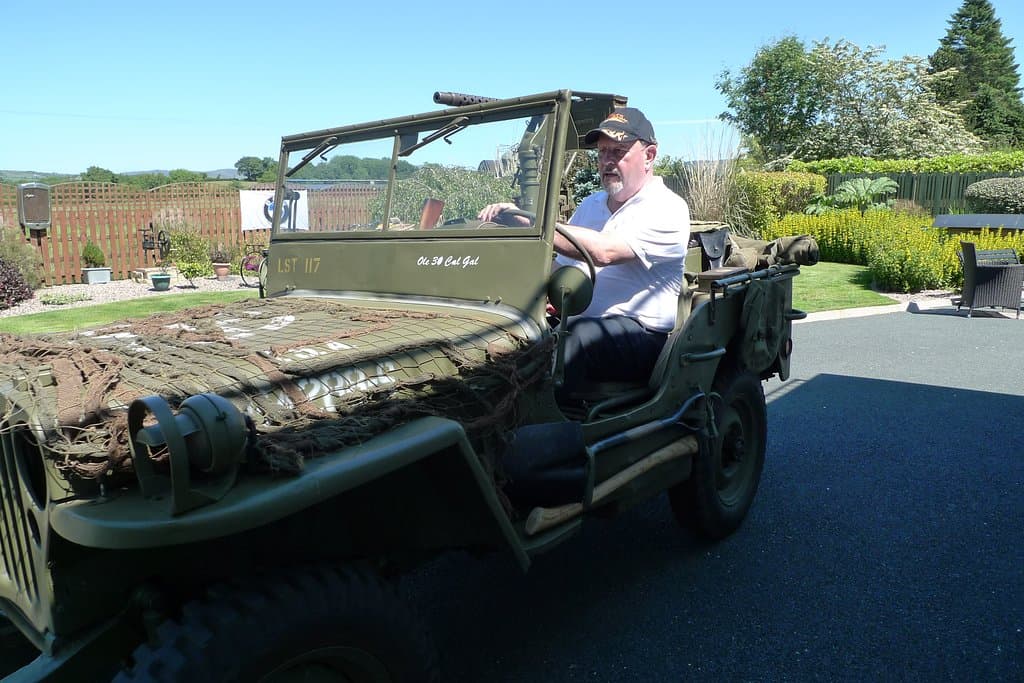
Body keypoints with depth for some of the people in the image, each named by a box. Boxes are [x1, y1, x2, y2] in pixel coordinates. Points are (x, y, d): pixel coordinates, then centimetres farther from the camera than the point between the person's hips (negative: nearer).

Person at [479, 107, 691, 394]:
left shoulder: (667, 209, -3)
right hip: (574, 321, 6)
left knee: (581, 335, -38)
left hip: (638, 335, -6)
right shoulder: (591, 204, 23)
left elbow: (603, 251, -20)